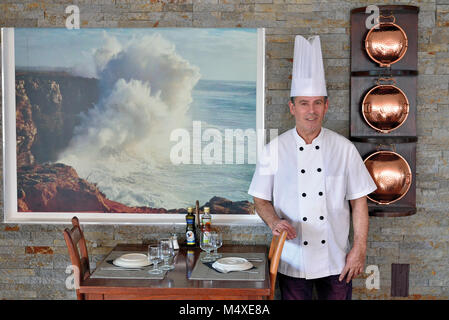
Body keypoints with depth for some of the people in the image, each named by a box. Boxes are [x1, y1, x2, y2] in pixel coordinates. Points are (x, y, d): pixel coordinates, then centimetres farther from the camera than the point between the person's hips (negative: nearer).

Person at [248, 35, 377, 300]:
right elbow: (261, 200, 4)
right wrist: (274, 222, -16)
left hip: (337, 261, 1)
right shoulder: (274, 150, -2)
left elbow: (359, 201, 1)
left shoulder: (344, 148, -1)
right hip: (293, 261, 0)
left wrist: (359, 249, -3)